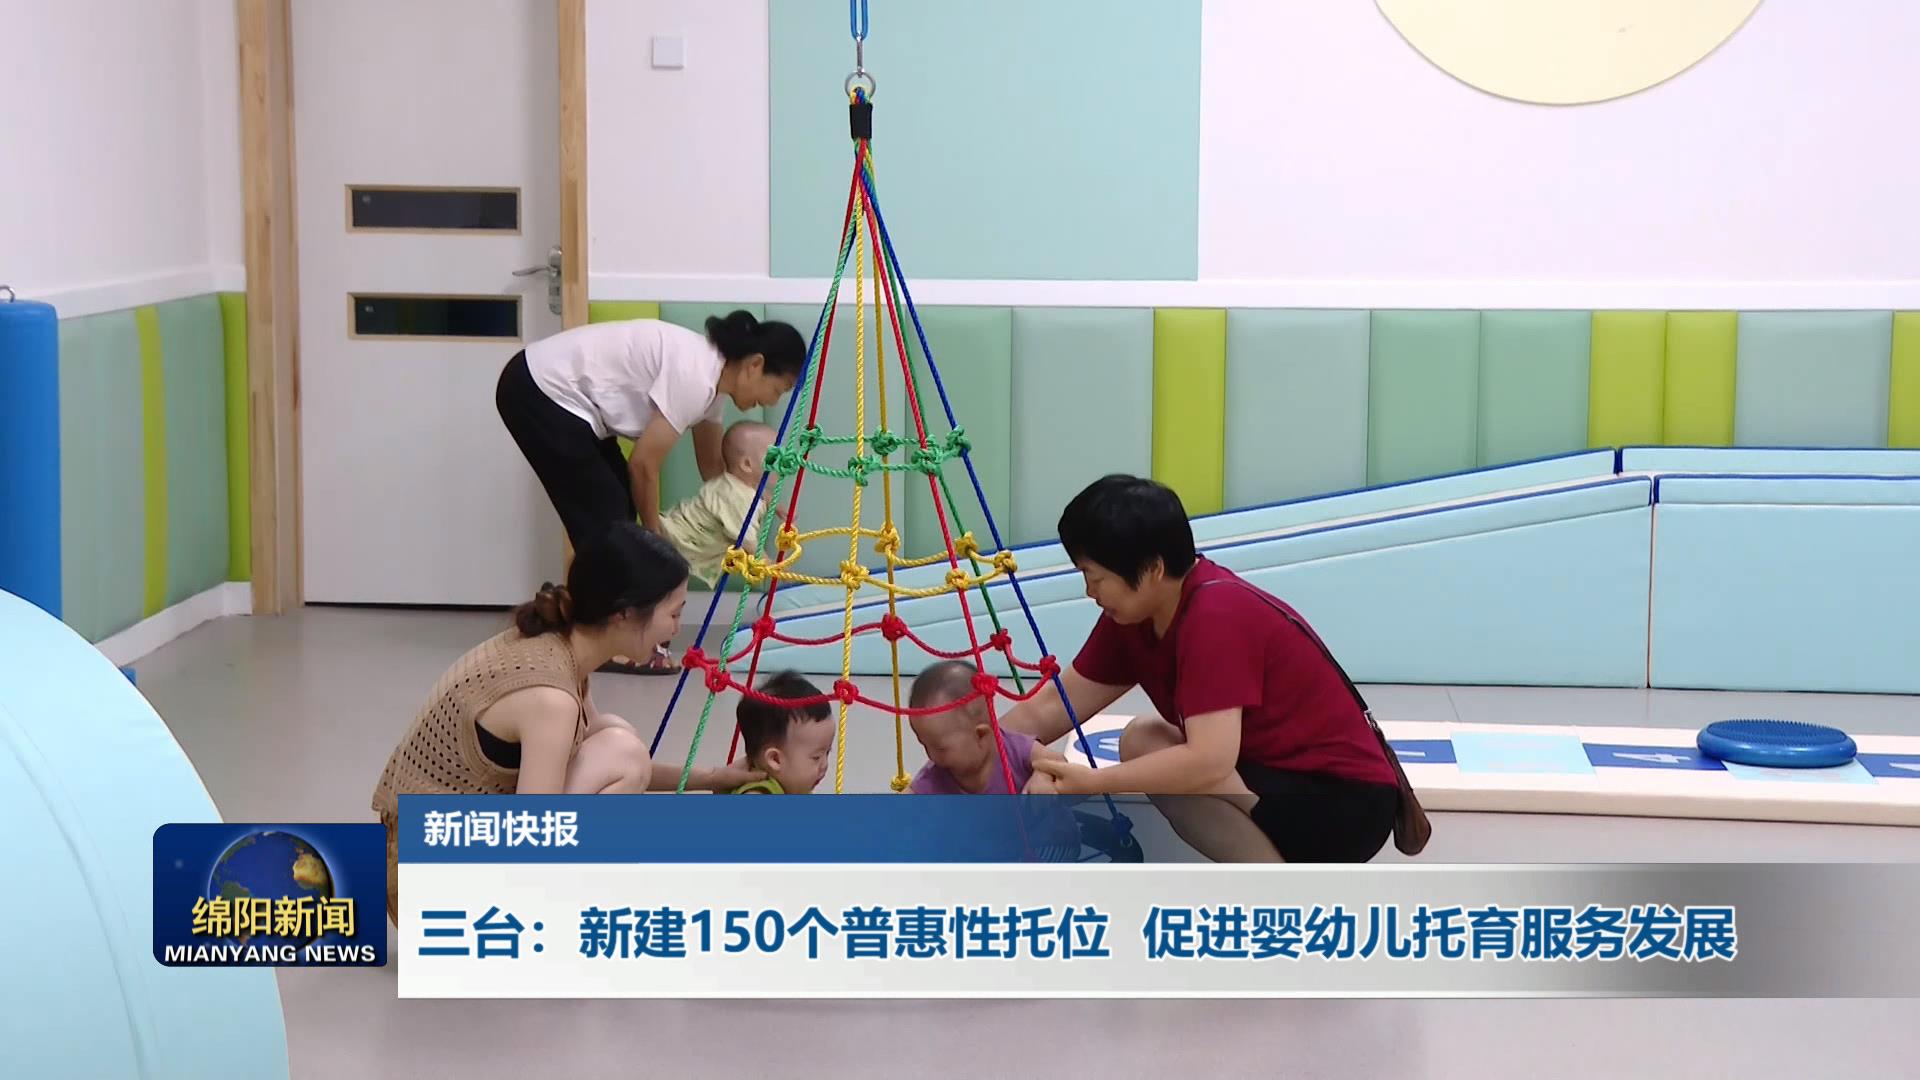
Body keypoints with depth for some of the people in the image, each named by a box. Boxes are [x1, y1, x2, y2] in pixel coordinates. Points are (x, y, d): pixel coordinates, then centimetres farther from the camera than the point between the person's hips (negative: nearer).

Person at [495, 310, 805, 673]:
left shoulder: (711, 371, 6)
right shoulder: (695, 376, -22)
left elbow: (711, 464, 20)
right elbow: (644, 465, -17)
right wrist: (654, 535, -3)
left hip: (552, 390, 10)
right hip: (539, 394, -10)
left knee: (621, 508, 11)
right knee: (605, 516, -5)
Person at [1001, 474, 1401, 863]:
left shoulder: (1216, 615, -23)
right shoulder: (1136, 611, 2)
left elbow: (1209, 761, -32)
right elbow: (1053, 709, 7)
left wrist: (1092, 783, -30)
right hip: (1280, 777, 9)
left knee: (1161, 774, -24)